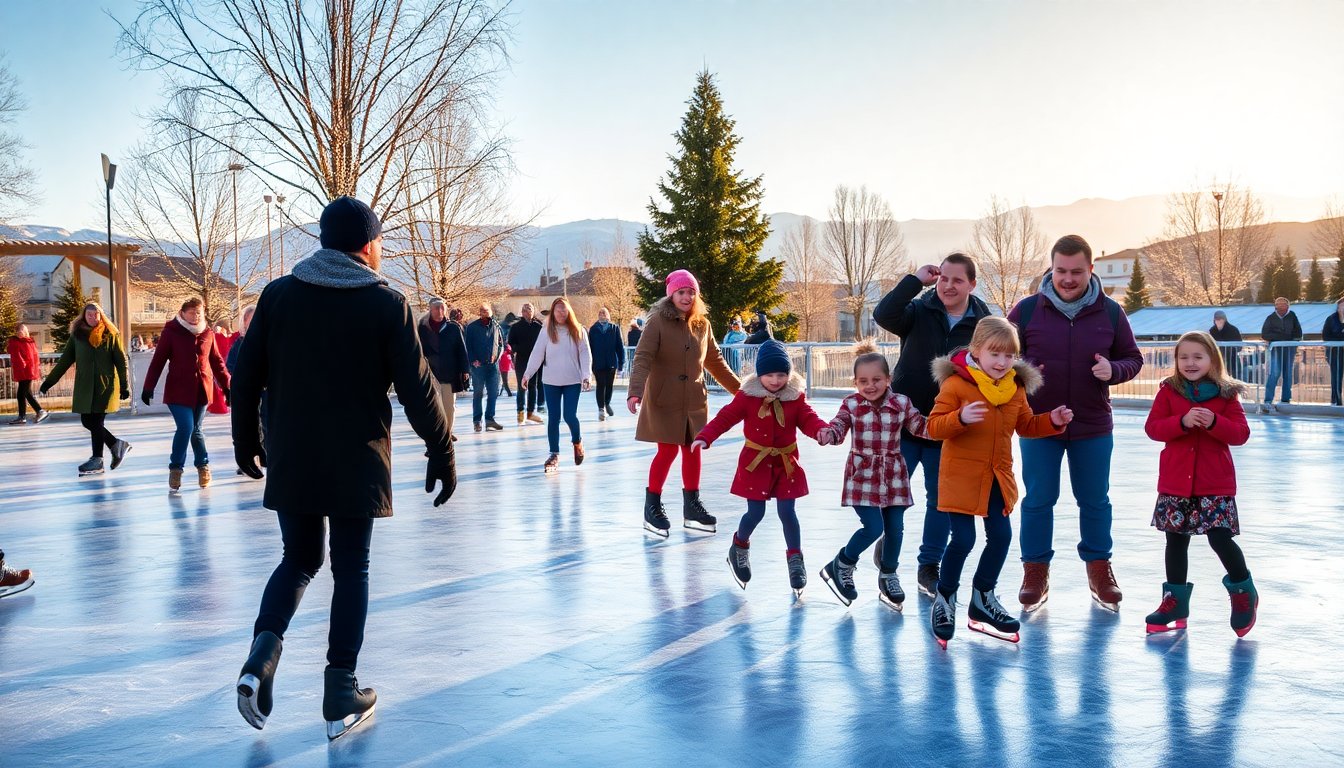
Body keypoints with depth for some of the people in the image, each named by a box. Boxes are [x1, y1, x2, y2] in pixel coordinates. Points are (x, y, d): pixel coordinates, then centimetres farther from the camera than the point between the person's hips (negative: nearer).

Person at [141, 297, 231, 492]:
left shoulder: (208, 334, 5)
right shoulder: (171, 331, -5)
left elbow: (217, 362, 12)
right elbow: (158, 360, -5)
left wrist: (227, 386, 11)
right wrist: (148, 387, -9)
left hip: (202, 390, 3)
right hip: (178, 390, -3)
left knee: (195, 429, 11)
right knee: (185, 428, -14)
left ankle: (203, 465, 28)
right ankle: (176, 469, 2)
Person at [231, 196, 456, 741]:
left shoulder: (279, 295, 2)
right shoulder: (387, 304, -7)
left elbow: (246, 375, 4)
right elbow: (417, 389, -8)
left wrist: (246, 441, 16)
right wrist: (442, 453, 2)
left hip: (291, 461, 3)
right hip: (357, 465, -3)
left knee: (299, 559, 19)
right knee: (351, 569, 9)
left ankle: (263, 653, -5)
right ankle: (341, 696, 11)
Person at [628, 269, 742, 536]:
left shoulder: (701, 324, 4)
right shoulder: (658, 321, -12)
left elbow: (715, 361, 15)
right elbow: (643, 358, -20)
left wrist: (738, 388, 20)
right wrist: (635, 392, -34)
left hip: (694, 400, 5)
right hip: (664, 400, -5)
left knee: (693, 450, 9)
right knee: (668, 450, -4)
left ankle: (692, 506, 23)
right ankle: (652, 507, 12)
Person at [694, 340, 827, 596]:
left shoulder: (796, 396, -3)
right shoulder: (748, 395, -9)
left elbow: (808, 419, -8)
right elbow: (726, 417, -11)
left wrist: (821, 430, -30)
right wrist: (705, 437, -24)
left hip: (786, 464, 2)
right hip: (755, 463, -1)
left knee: (787, 513, 1)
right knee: (755, 513, 0)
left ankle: (795, 559, 19)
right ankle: (739, 547, 29)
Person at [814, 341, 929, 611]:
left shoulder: (901, 403, -1)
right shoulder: (851, 404, -6)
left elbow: (921, 426, -4)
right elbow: (839, 426, -17)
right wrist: (829, 435, -39)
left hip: (893, 475, 4)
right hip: (863, 474, -3)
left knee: (895, 528, 9)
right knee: (873, 527, -11)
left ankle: (888, 576, 32)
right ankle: (841, 566, 14)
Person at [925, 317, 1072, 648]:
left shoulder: (1016, 388, 6)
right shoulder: (955, 384, -14)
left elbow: (1026, 425, 18)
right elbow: (934, 427, -17)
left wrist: (1052, 421, 0)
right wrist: (960, 418, -35)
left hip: (998, 477, 6)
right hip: (961, 476, -6)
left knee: (1001, 536, 9)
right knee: (962, 540, -8)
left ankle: (983, 598, 28)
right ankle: (944, 601, 13)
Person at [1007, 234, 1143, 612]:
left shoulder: (1110, 312, -1)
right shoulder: (1027, 310, -6)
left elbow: (1133, 358, 7)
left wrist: (1113, 369, -15)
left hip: (1093, 428, 1)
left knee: (1095, 501, 12)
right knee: (1038, 500, 6)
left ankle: (1099, 569, 28)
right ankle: (1035, 571, 20)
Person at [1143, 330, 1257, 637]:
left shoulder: (1226, 394, 0)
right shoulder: (1168, 391, 2)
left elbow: (1241, 433, -5)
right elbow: (1152, 427, -6)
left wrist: (1213, 422, -21)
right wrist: (1182, 422, -22)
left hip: (1216, 484, -2)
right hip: (1175, 482, 2)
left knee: (1220, 539, -7)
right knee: (1176, 541, 10)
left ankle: (1244, 592, 19)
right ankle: (1175, 602, 22)